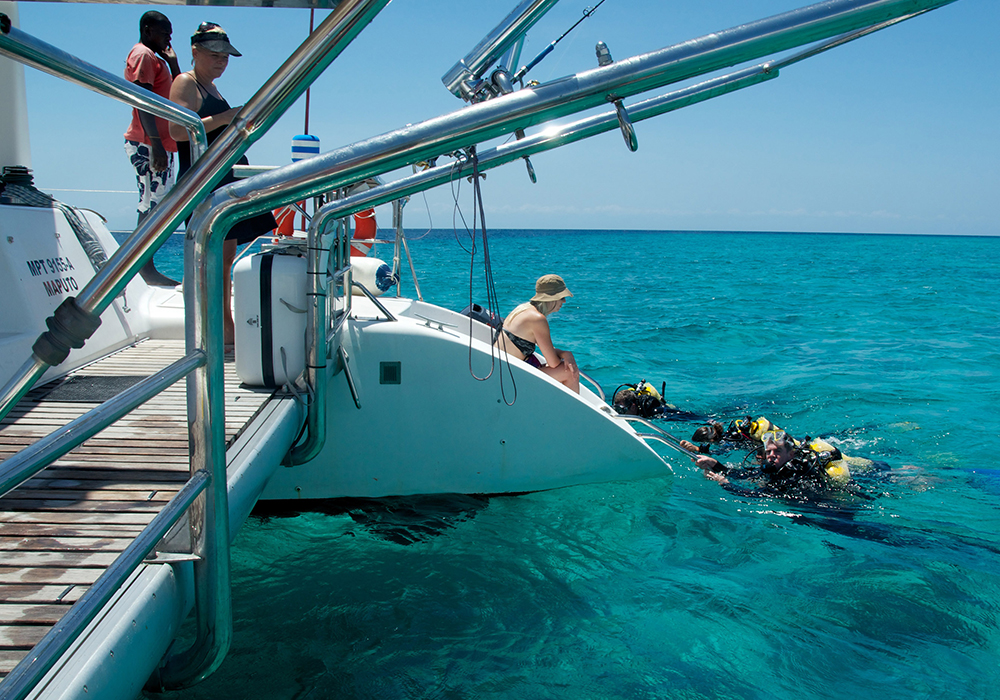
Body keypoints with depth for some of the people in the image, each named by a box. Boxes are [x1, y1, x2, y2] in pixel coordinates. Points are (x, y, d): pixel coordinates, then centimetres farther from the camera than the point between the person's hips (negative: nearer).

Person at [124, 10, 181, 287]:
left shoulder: (155, 58, 24)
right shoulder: (143, 55, -6)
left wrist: (172, 61, 18)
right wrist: (156, 143, -25)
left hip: (158, 144, 10)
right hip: (148, 144, -10)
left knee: (154, 206, 9)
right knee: (152, 205, -12)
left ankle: (147, 269, 12)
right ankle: (146, 271, -11)